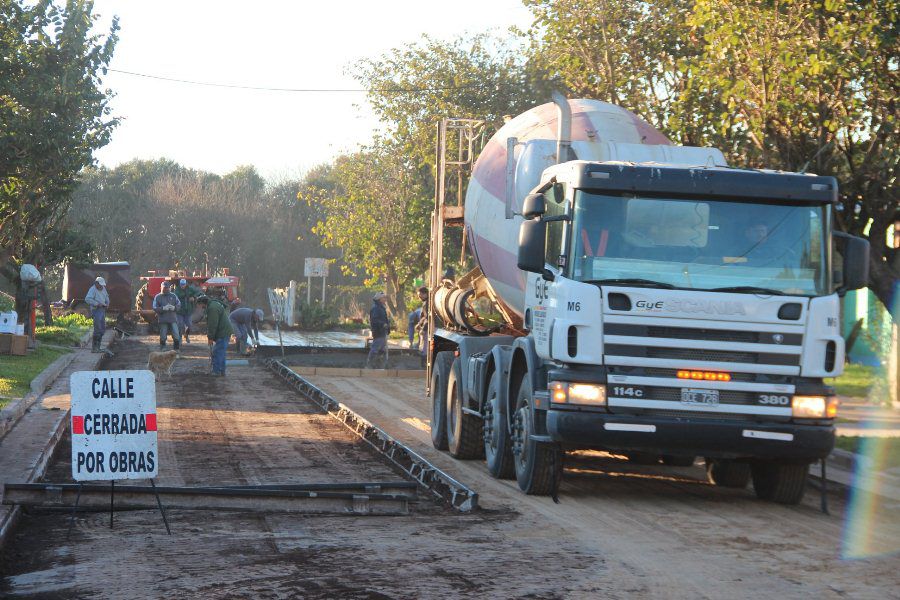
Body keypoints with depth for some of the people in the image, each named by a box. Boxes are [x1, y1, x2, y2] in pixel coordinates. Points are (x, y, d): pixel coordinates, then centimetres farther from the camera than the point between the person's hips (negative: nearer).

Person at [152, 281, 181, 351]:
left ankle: (177, 349, 7)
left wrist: (174, 307, -12)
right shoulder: (157, 297, 2)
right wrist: (163, 308, -19)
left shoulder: (173, 296, 11)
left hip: (173, 319, 2)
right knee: (163, 337, 2)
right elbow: (155, 308, -5)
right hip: (163, 320, -2)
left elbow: (179, 305, 9)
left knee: (176, 335, -3)